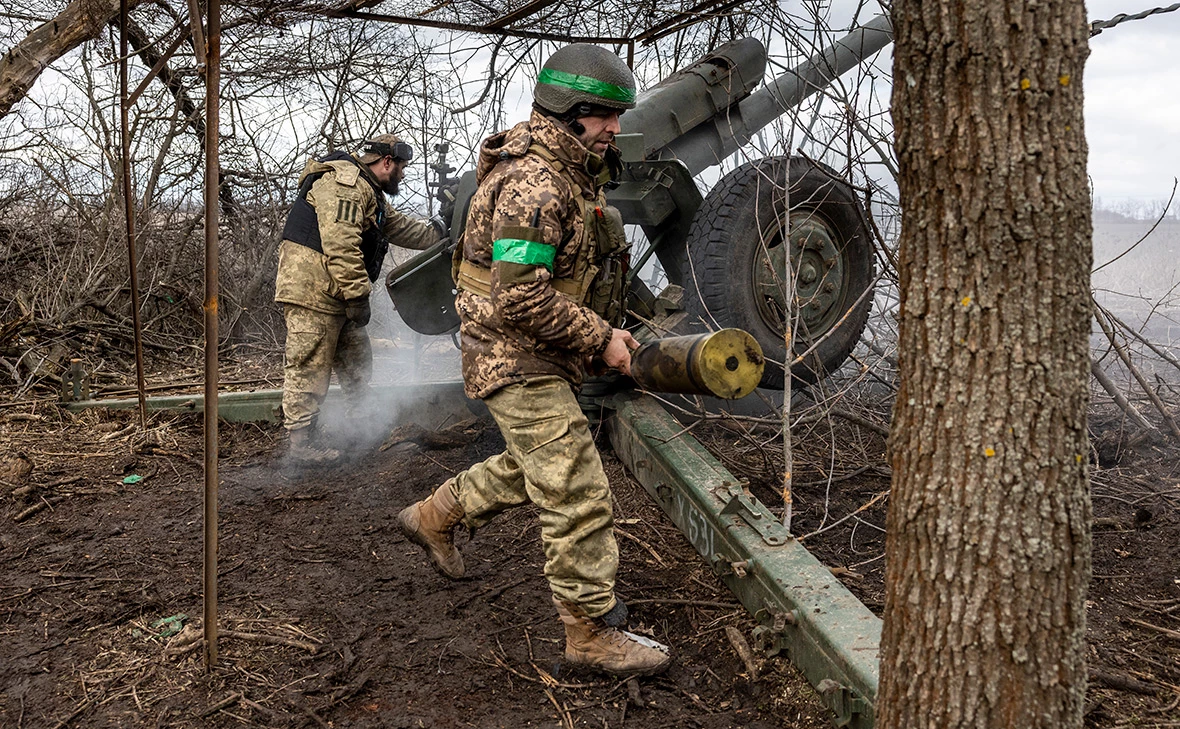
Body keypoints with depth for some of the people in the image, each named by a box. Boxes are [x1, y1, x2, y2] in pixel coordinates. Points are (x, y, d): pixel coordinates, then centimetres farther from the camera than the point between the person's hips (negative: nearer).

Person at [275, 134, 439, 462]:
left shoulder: (367, 192, 22)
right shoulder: (344, 181, -14)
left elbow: (400, 227, 31)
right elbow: (340, 244, -24)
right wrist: (357, 295, -24)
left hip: (334, 293, 11)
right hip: (312, 287, -11)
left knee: (356, 360, 16)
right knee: (309, 367, -6)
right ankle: (301, 442, 0)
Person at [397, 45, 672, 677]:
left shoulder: (570, 172, 12)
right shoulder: (534, 185, -23)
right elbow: (520, 298, -28)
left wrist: (606, 327, 16)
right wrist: (600, 339, -20)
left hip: (542, 356, 10)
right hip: (518, 360, -10)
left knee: (533, 468, 24)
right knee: (577, 497, -5)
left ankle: (433, 516, 41)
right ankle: (594, 633, 7)